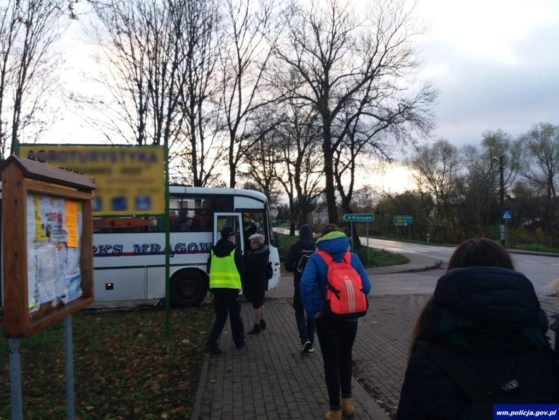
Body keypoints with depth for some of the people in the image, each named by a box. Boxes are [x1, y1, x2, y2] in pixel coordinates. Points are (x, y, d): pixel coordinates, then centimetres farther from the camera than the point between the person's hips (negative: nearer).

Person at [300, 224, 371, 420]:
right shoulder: (353, 257, 0)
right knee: (345, 356, 23)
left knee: (331, 362, 8)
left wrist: (313, 310, -14)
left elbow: (306, 284, -24)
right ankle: (347, 401, 32)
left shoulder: (316, 259, -8)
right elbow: (366, 286, -6)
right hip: (350, 317, 3)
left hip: (327, 318, -3)